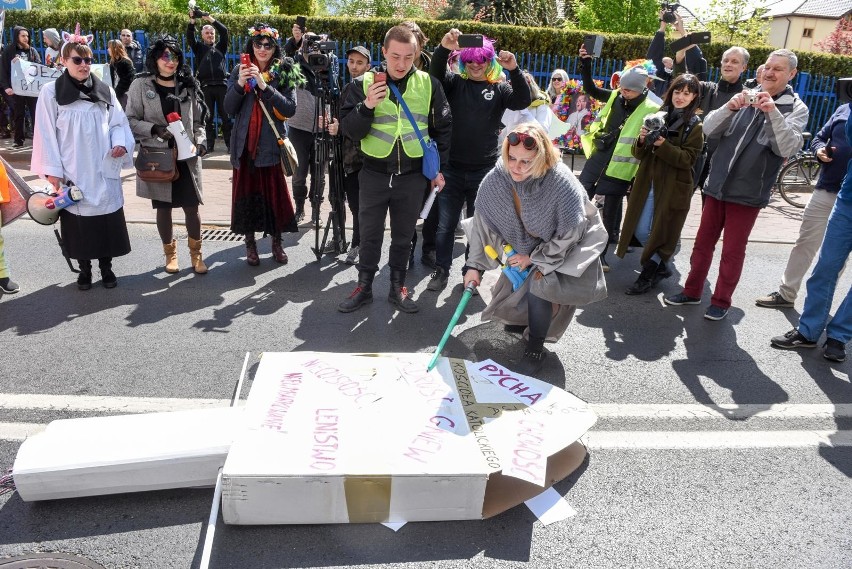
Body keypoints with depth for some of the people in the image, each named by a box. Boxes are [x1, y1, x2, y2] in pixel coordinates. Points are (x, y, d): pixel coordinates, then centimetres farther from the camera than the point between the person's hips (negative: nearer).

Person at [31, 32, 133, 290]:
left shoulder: (105, 91, 8)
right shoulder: (51, 92, 0)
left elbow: (119, 123, 10)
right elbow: (47, 134, -1)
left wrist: (120, 143, -12)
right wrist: (52, 171, -6)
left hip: (104, 170, 2)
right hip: (72, 172, -2)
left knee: (108, 219, 3)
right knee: (78, 220, 4)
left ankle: (106, 267, 20)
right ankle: (84, 268, 20)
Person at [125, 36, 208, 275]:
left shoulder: (188, 85, 8)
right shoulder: (141, 85, 0)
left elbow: (198, 121, 11)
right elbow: (130, 120, -2)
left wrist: (200, 140, -7)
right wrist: (154, 128, -18)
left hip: (186, 157, 1)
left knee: (192, 206, -2)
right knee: (163, 208, 8)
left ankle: (196, 253, 16)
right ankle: (170, 253, 25)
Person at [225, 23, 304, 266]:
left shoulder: (284, 72, 0)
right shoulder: (240, 71, 6)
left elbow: (290, 109, -12)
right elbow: (229, 109, 0)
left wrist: (264, 86, -21)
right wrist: (239, 84, -17)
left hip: (271, 144, -2)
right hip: (245, 143, 2)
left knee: (275, 192, 3)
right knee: (246, 191, 6)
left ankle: (277, 242, 18)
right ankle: (250, 242, 18)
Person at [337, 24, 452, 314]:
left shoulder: (428, 84, -1)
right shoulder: (364, 83, -4)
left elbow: (442, 127, 9)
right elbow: (348, 129, -6)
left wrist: (439, 167, 7)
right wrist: (367, 106, -23)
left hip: (412, 174, 1)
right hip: (374, 173, 0)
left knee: (403, 235, 11)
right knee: (370, 234, 10)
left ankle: (397, 288, 25)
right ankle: (364, 287, 25)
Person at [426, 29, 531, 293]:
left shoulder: (499, 88, 5)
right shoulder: (454, 82, 5)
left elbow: (523, 101, -10)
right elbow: (435, 75, -13)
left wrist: (514, 70, -25)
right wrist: (443, 49, -33)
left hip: (485, 170, 0)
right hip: (452, 168, 0)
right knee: (445, 225, 5)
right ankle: (441, 270, 21)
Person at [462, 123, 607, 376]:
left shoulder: (562, 184, -36)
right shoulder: (496, 178, -25)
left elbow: (568, 236, -25)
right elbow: (482, 221, -14)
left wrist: (534, 258, -18)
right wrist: (475, 265, -13)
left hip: (561, 247, -4)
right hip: (526, 242, 5)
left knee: (538, 284, -21)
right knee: (514, 282, 3)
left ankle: (536, 350, -3)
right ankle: (521, 318, 38)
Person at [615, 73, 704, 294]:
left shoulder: (696, 126, -3)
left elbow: (687, 158, -14)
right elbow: (639, 154, 6)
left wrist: (663, 145, -25)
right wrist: (642, 140, -15)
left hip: (673, 189, -4)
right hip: (647, 184, 5)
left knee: (662, 233, 3)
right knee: (641, 231, 7)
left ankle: (648, 275, 18)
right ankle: (661, 266, 28)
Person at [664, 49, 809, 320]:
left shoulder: (796, 108, -1)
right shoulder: (745, 98, 8)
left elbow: (787, 148, -16)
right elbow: (709, 130, -1)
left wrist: (773, 111, -25)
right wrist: (729, 108, -18)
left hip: (748, 193, -3)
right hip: (716, 185, 4)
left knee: (732, 251, 5)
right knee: (703, 243, 11)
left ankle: (721, 301, 18)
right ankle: (692, 291, 25)